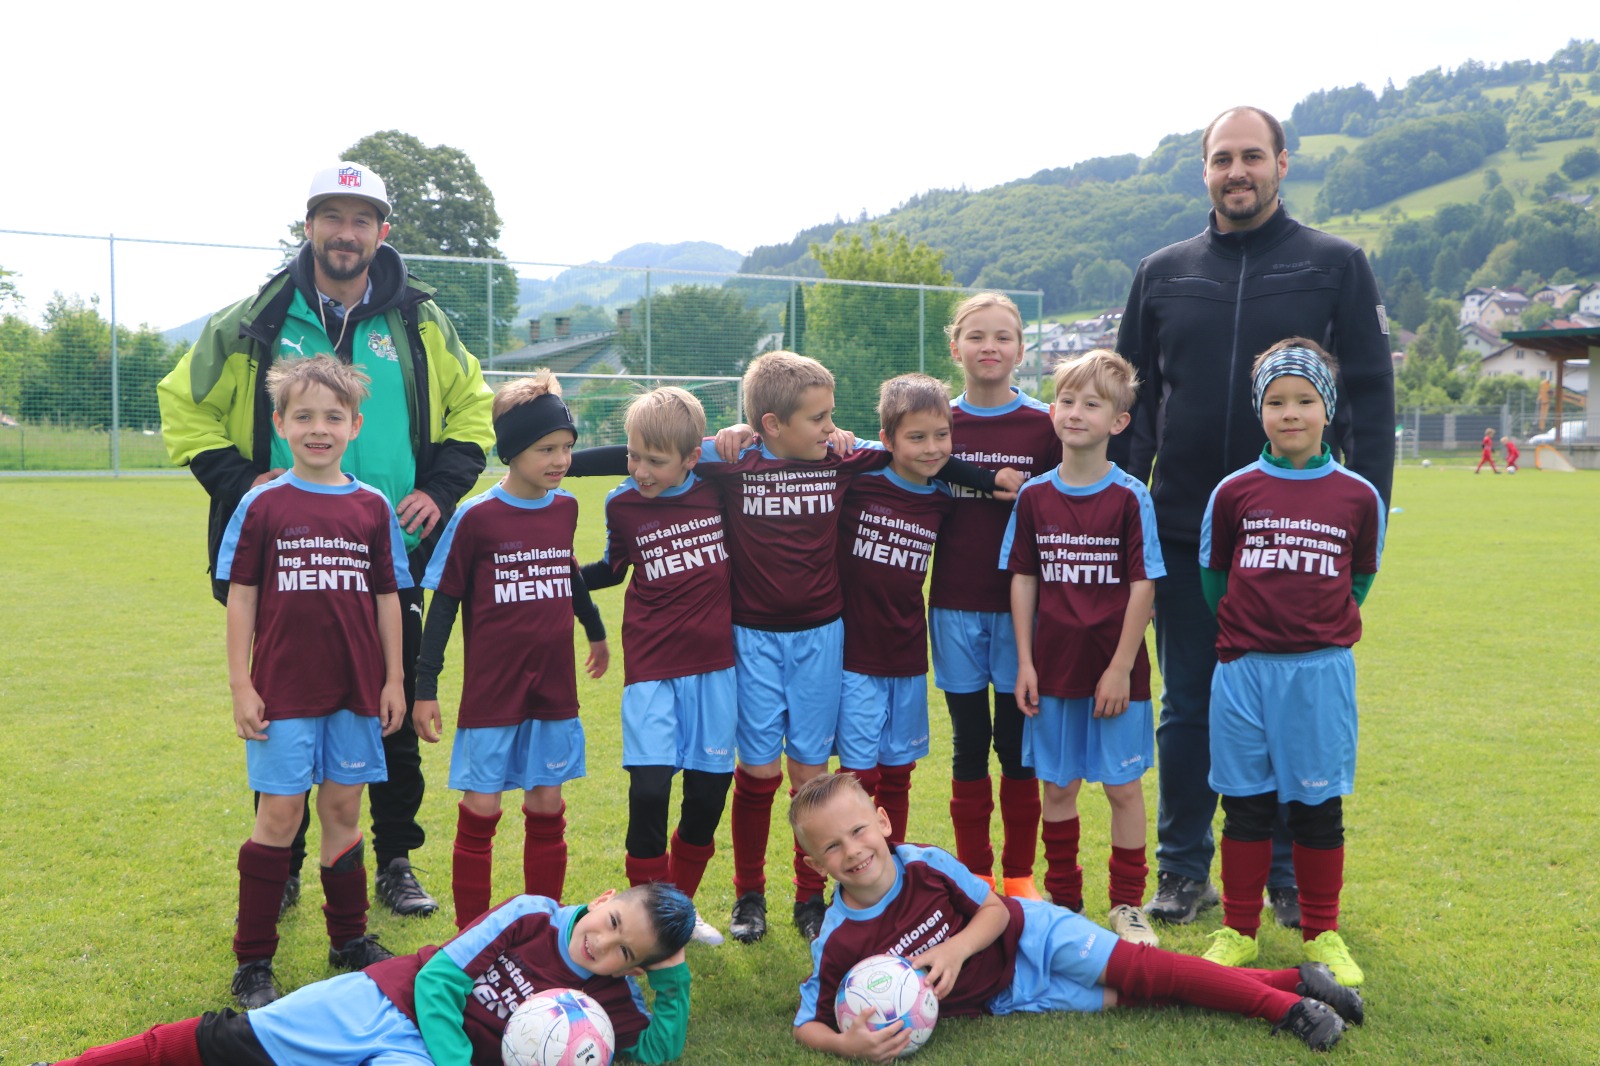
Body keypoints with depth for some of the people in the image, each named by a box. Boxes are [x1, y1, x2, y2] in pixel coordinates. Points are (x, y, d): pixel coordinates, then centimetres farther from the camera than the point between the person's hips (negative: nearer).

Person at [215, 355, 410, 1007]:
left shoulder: (372, 508, 3)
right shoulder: (262, 506, -3)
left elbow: (387, 599, 8)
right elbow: (241, 598, -1)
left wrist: (392, 679, 7)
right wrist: (240, 686, -4)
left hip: (355, 688, 2)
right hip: (284, 689, -2)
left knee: (344, 810, 12)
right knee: (280, 814, -2)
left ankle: (349, 940, 27)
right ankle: (252, 963, 10)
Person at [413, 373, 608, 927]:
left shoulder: (565, 508, 3)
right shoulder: (475, 518, -11)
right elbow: (443, 603, -5)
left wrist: (596, 632, 36)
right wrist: (426, 688, -6)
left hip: (554, 689, 4)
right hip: (491, 691, -4)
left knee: (547, 807, 10)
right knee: (480, 810, 2)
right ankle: (472, 934, 14)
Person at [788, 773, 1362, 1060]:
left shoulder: (926, 865, -19)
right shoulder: (838, 942, -19)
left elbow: (996, 909, -9)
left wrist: (955, 949, -27)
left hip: (1031, 938, 0)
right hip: (1003, 1000, 0)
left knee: (1140, 970, -15)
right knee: (1125, 998, -6)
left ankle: (1290, 996, -4)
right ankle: (1291, 994, 1)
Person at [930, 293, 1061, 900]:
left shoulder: (1045, 426, 0)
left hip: (1021, 606, -1)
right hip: (954, 606, 1)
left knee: (1017, 742, 5)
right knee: (969, 743, 8)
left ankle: (1020, 874, 19)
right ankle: (974, 875, 19)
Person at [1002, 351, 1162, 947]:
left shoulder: (1130, 498, -7)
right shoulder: (1034, 497, 2)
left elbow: (1143, 586, -7)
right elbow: (1023, 580, 5)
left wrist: (1122, 667, -11)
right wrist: (1024, 662, 1)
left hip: (1115, 670, -3)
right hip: (1053, 668, 3)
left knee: (1123, 785, 5)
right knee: (1057, 785, 11)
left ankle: (1128, 906, 19)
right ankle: (1063, 901, 25)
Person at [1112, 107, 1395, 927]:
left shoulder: (1336, 266, 2)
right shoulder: (1163, 273, 9)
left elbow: (1371, 397, 0)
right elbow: (1133, 398, 10)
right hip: (1185, 533, 2)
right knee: (1186, 710, 10)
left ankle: (1289, 875, 23)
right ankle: (1182, 869, 23)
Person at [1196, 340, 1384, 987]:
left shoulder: (1358, 496, 1)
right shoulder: (1235, 492, 0)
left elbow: (1361, 577, 14)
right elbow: (1212, 573, 11)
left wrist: (1323, 627, 10)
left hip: (1321, 670, 0)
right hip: (1244, 669, 0)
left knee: (1318, 806, 7)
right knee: (1246, 804, 8)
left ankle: (1321, 933, 22)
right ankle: (1238, 929, 21)